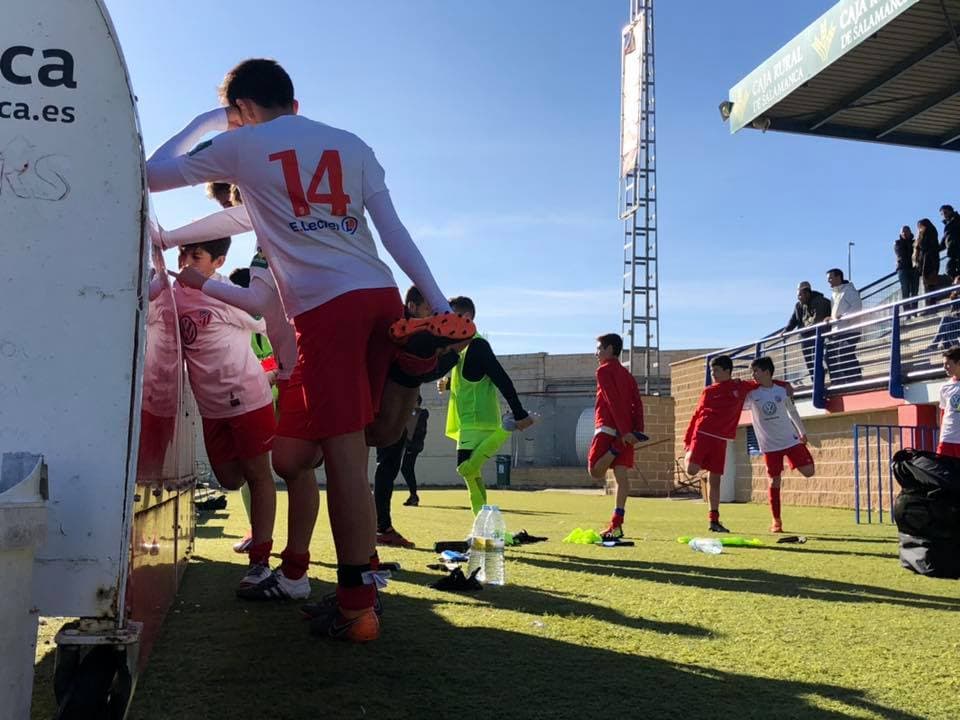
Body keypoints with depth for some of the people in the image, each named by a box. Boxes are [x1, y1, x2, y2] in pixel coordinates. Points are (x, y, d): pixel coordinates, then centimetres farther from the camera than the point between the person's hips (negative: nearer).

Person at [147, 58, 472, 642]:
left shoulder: (241, 145, 8)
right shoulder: (353, 145, 19)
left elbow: (151, 175, 20)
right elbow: (395, 231, 10)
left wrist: (204, 123, 32)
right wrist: (439, 303, 6)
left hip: (325, 308, -5)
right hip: (382, 296, 6)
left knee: (344, 452, -5)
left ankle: (358, 609, -2)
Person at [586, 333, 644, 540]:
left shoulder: (604, 370, -4)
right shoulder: (626, 374, 20)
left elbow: (613, 402, -14)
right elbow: (637, 403, 11)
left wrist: (624, 431, -18)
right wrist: (637, 431, 4)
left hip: (608, 429, -8)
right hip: (625, 432, 8)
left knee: (596, 472, -8)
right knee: (621, 475, 2)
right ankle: (617, 524, 0)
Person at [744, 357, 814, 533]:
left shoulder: (782, 391, 0)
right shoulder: (751, 394, -2)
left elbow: (792, 411, 12)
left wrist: (802, 432, 18)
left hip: (791, 440, 1)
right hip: (769, 445, -1)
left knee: (808, 472, -9)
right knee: (775, 481, 0)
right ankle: (776, 521, 10)